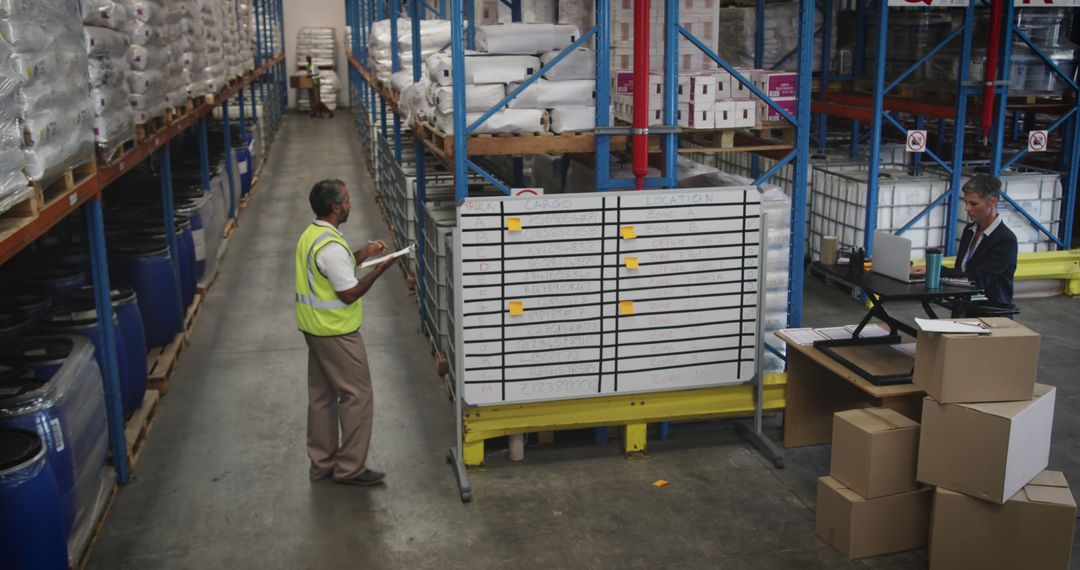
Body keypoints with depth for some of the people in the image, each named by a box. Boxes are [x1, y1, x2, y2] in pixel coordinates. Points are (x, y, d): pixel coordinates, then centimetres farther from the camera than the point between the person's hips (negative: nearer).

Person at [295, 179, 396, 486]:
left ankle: (322, 462, 24)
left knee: (321, 396, 15)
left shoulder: (310, 235, 8)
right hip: (336, 332, -10)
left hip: (315, 329, 10)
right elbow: (349, 293, -21)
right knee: (356, 395, -1)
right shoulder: (331, 246, -24)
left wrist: (361, 254, 12)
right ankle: (350, 467, 5)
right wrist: (379, 269, -14)